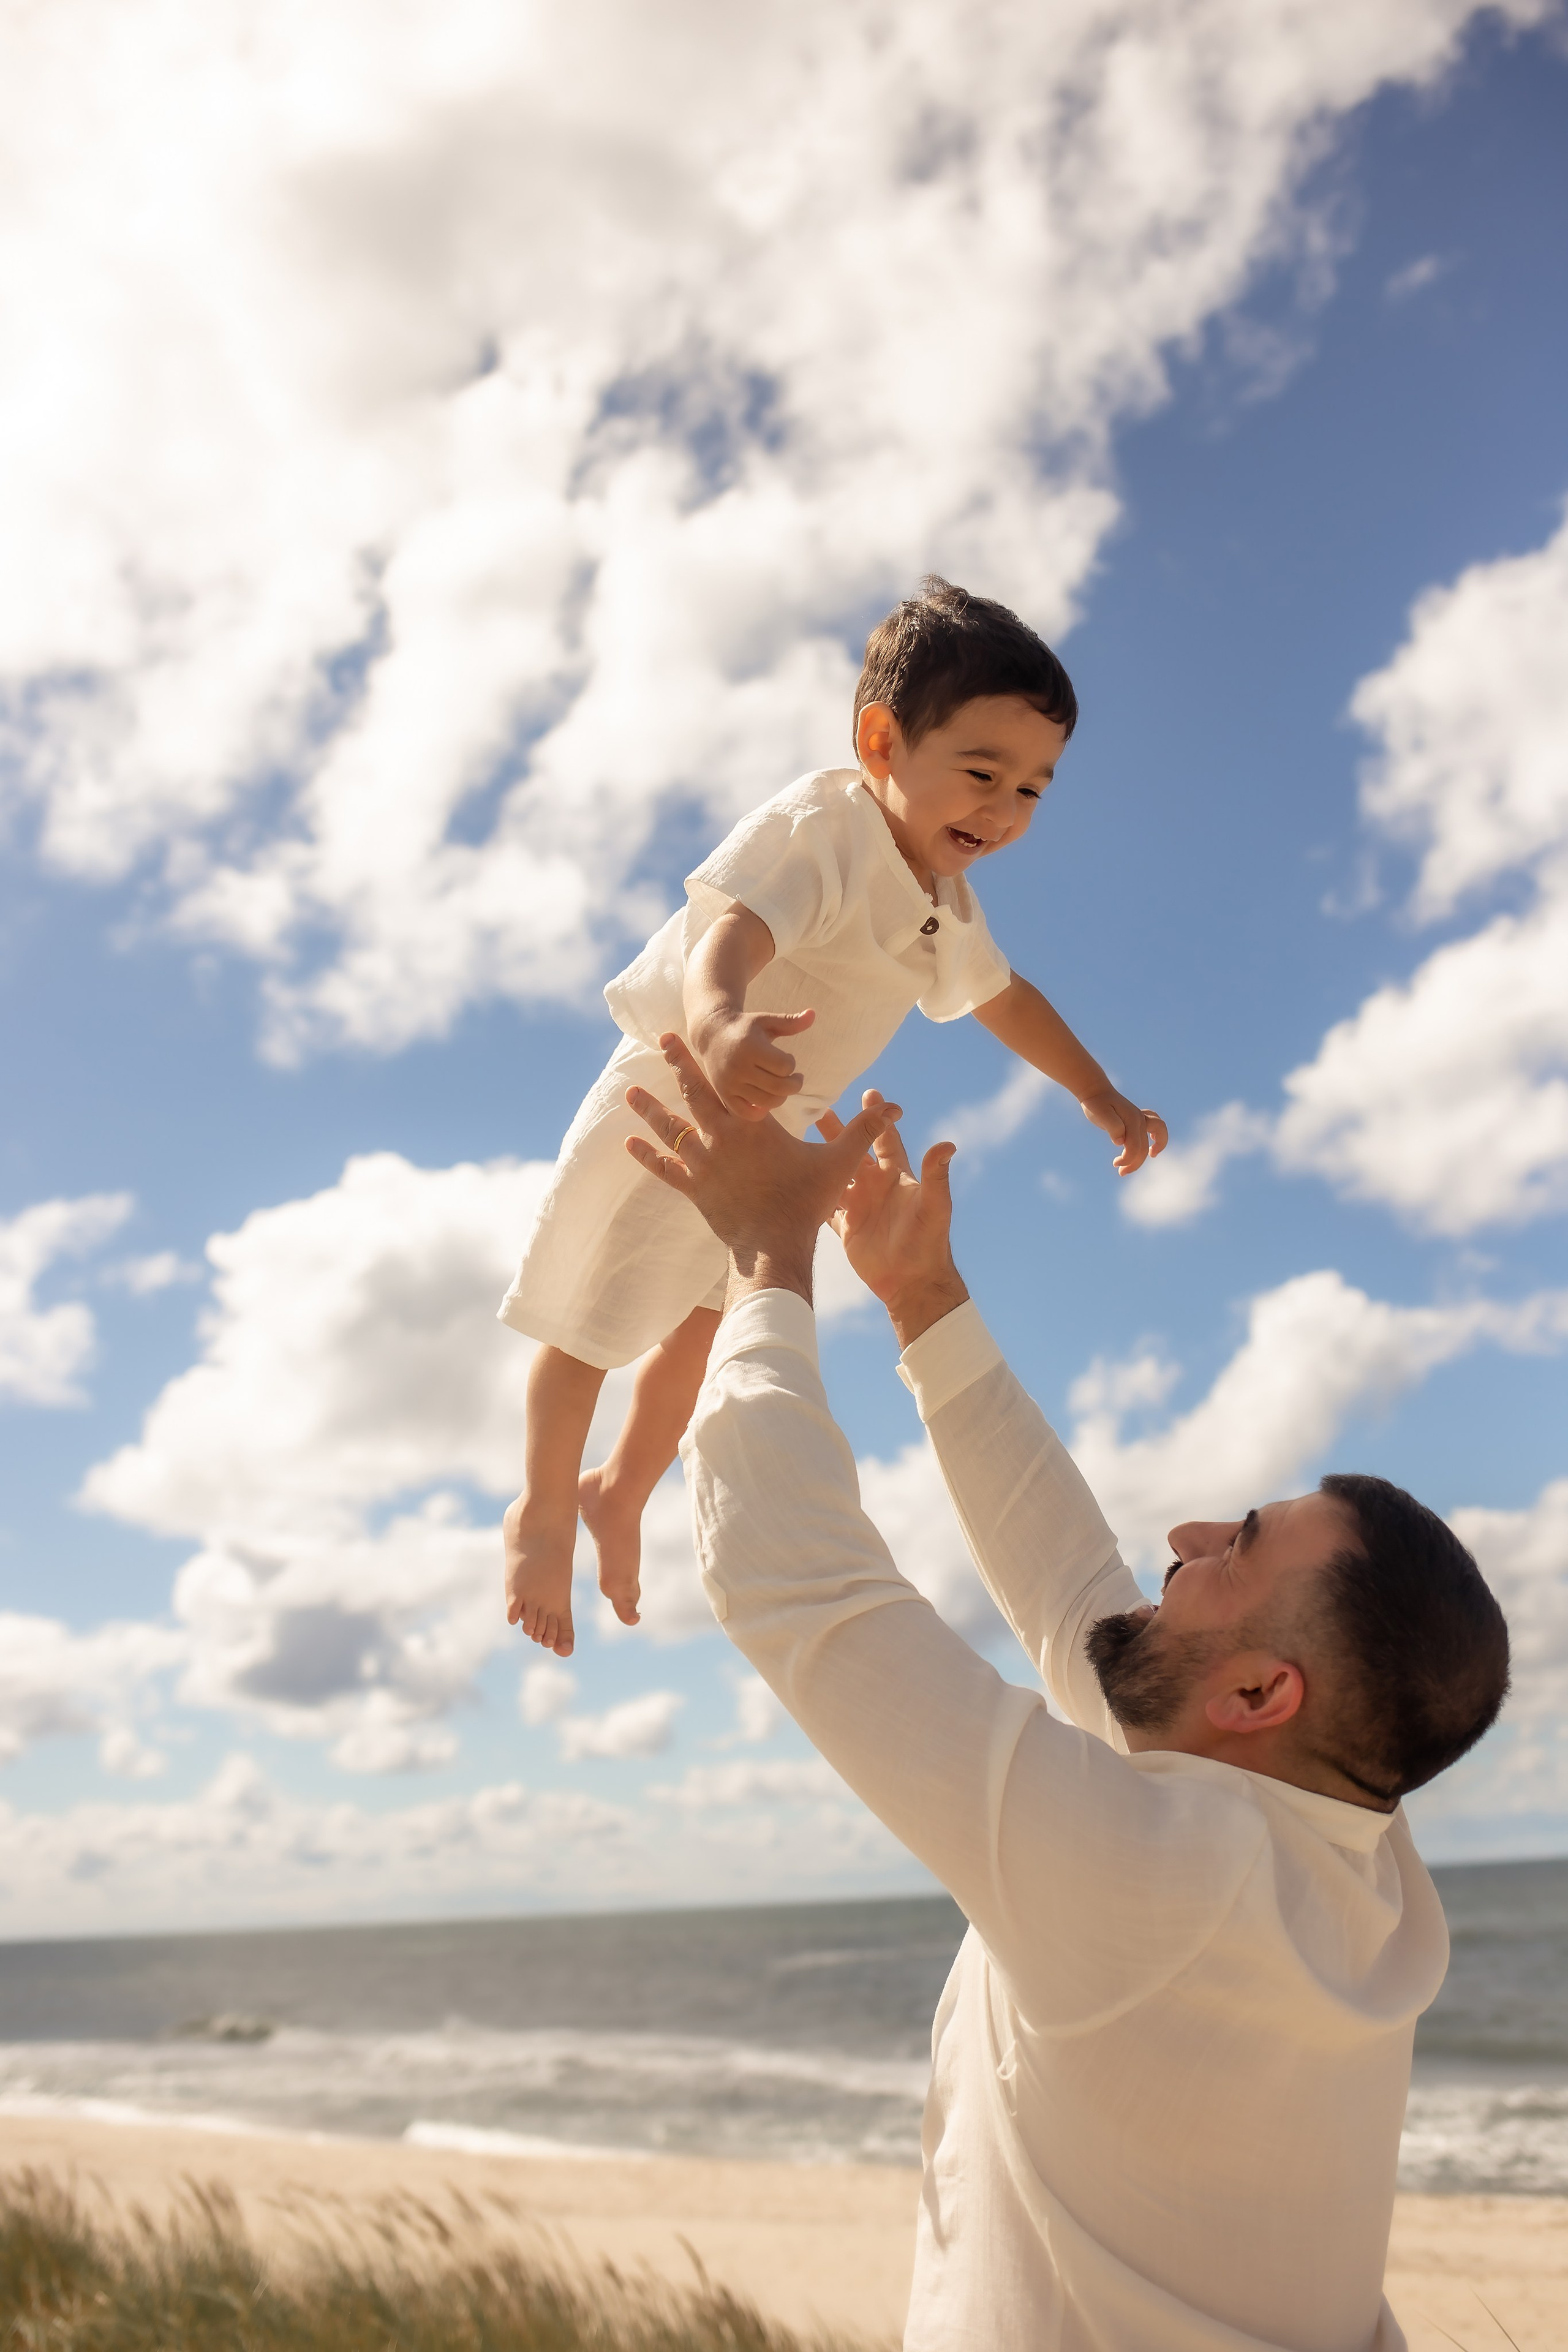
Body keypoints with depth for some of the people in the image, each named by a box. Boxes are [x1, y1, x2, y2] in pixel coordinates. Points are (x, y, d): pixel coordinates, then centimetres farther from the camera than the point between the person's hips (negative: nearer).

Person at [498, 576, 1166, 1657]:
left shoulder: (946, 900, 0)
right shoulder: (818, 833, -29)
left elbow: (1003, 995, 18)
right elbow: (728, 933, -48)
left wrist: (1103, 1098, 21)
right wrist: (721, 1022, -71)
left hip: (773, 1133, 8)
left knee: (702, 1327, 20)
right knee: (590, 1325, 6)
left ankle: (622, 1492, 45)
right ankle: (544, 1514, 31)